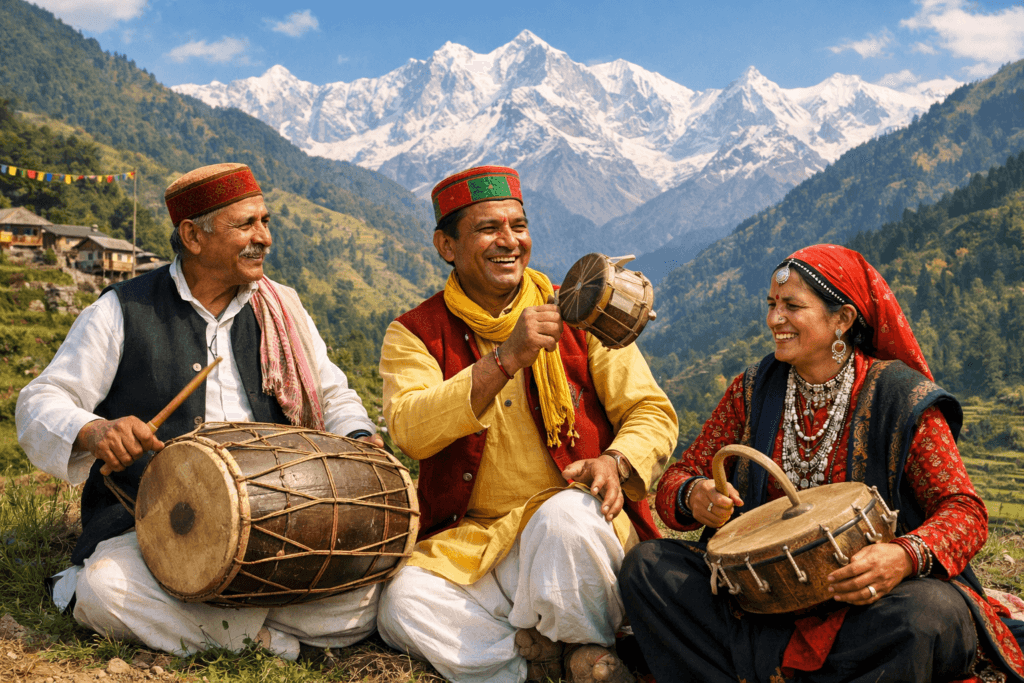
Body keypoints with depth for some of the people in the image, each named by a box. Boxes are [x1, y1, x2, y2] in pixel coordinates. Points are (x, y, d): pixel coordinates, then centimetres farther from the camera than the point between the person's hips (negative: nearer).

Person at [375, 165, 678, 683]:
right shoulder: (416, 334, 2)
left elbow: (652, 412, 4)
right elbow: (409, 431, -16)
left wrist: (616, 461, -18)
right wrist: (505, 359, -25)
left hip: (579, 529, 0)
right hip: (471, 547, 1)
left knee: (566, 515, -34)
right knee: (404, 603, -26)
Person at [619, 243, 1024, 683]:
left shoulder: (899, 396, -6)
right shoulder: (753, 391, 5)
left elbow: (964, 509, -9)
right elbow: (675, 480, 6)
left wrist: (907, 555, -30)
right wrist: (694, 496, -19)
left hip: (865, 598, -3)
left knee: (931, 613, -35)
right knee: (646, 564, -16)